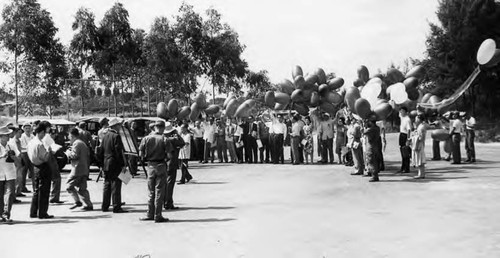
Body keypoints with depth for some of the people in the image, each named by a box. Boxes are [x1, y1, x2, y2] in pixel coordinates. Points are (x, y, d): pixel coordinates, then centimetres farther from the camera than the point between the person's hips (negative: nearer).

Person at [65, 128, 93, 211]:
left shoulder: (76, 143, -8)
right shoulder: (83, 143, 22)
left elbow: (75, 155, -18)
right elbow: (87, 157, 25)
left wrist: (68, 153, -3)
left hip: (77, 169, -9)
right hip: (85, 170, 9)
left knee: (69, 185, -1)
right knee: (82, 188, 10)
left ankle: (78, 201, -6)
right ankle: (89, 205, 6)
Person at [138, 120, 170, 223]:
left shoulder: (146, 138, -1)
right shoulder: (164, 139, -9)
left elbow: (140, 154, -2)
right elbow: (169, 155, -13)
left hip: (150, 165, 3)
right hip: (161, 165, -3)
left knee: (151, 191, 15)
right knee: (159, 192, 3)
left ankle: (150, 214, 18)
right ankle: (157, 216, 5)